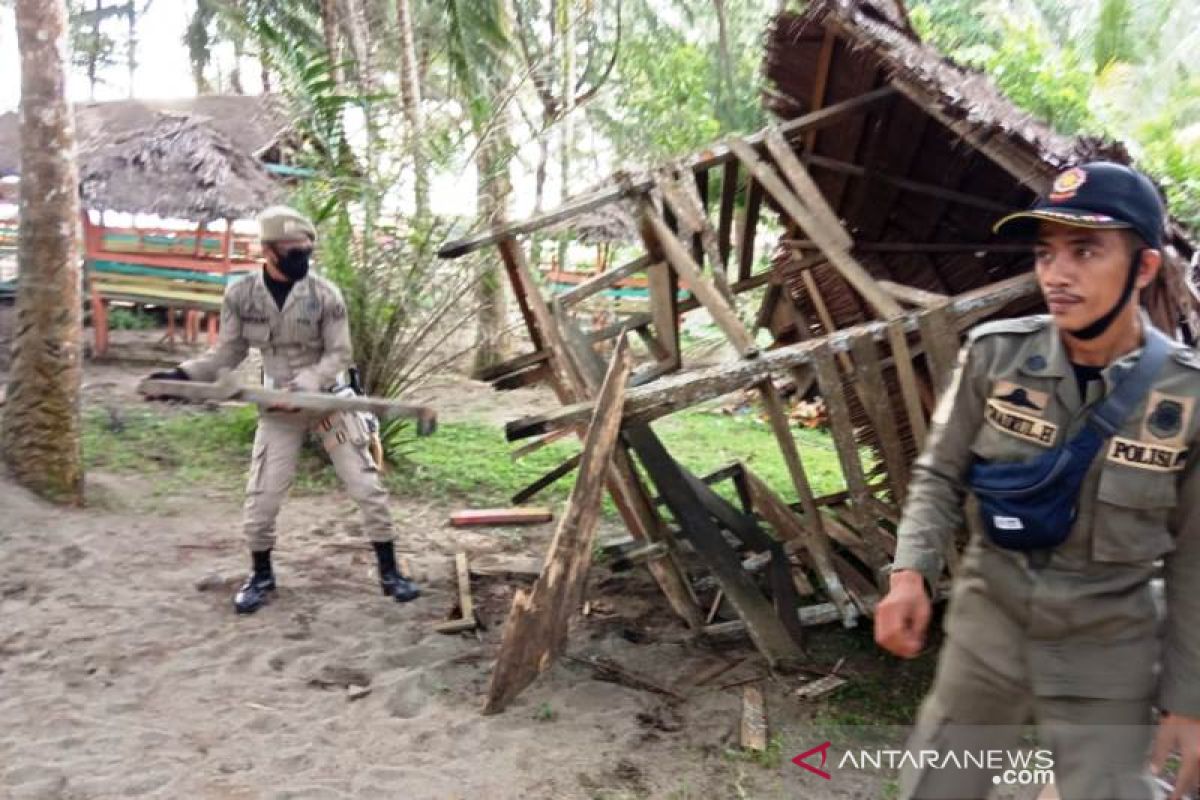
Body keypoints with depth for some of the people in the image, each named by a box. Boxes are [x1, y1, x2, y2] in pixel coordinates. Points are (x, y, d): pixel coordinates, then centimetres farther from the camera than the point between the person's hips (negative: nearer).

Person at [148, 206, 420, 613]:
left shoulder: (325, 294, -14)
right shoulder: (241, 295, -8)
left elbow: (339, 355, -12)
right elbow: (228, 352, 3)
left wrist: (302, 386, -26)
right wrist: (183, 374, -11)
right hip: (278, 409, 1)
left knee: (367, 486, -1)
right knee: (260, 497, 2)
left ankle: (389, 572, 13)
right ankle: (261, 575, 26)